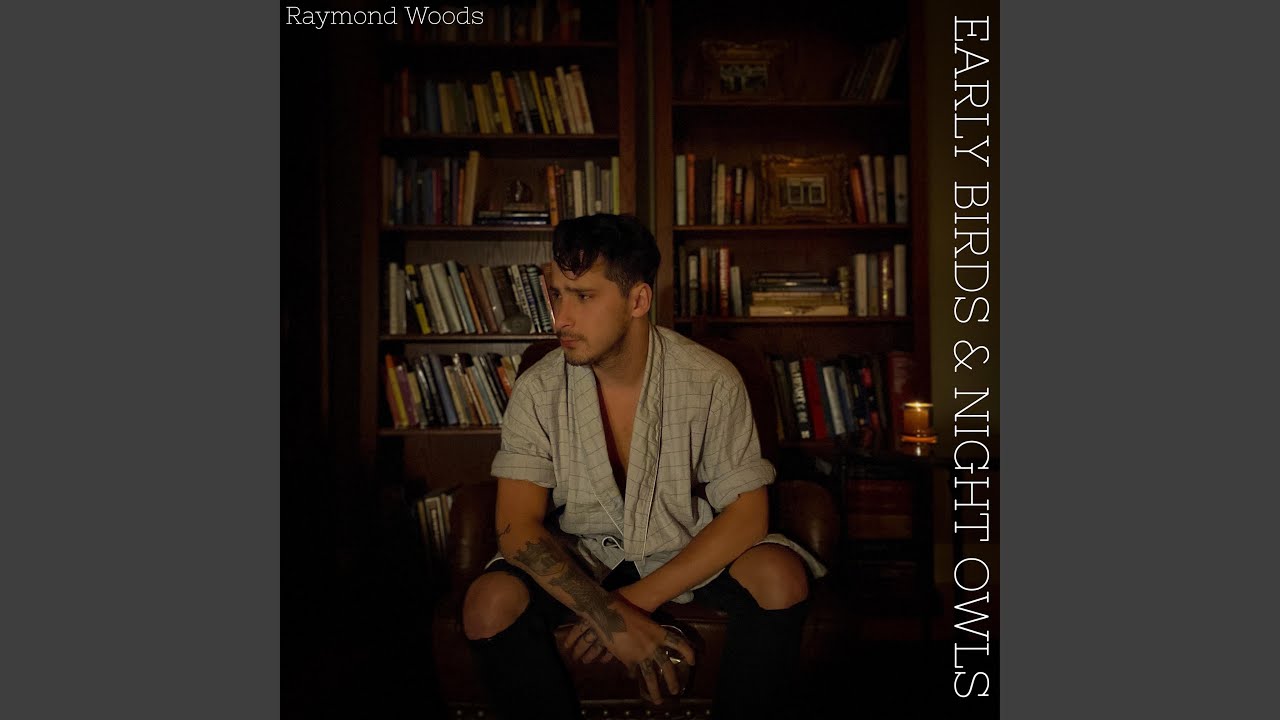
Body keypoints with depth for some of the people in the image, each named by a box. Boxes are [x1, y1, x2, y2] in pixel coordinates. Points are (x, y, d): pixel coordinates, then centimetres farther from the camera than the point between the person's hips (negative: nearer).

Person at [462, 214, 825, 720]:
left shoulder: (712, 382, -15)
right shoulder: (537, 391, -13)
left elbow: (747, 512, -15)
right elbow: (517, 523, -19)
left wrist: (640, 598, -24)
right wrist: (611, 619, -33)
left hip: (690, 549, 0)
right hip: (584, 554, 1)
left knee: (780, 576, -29)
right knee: (489, 604, -27)